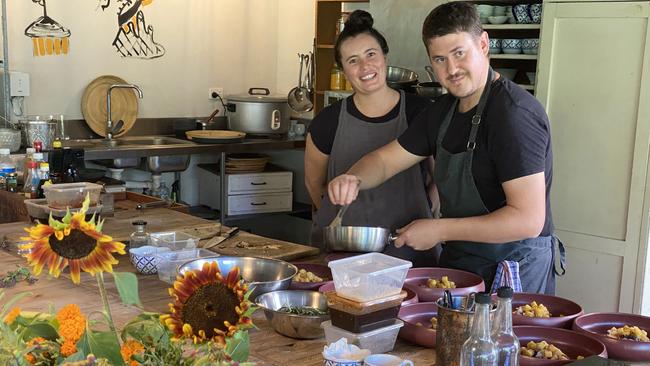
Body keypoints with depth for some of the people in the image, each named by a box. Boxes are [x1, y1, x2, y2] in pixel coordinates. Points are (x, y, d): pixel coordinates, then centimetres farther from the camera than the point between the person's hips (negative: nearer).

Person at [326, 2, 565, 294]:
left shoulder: (514, 113, -21)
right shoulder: (443, 111, 7)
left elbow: (529, 220, -27)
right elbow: (385, 160, 13)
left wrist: (440, 230, -21)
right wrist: (354, 179, -10)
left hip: (516, 273, -8)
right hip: (458, 263, 8)